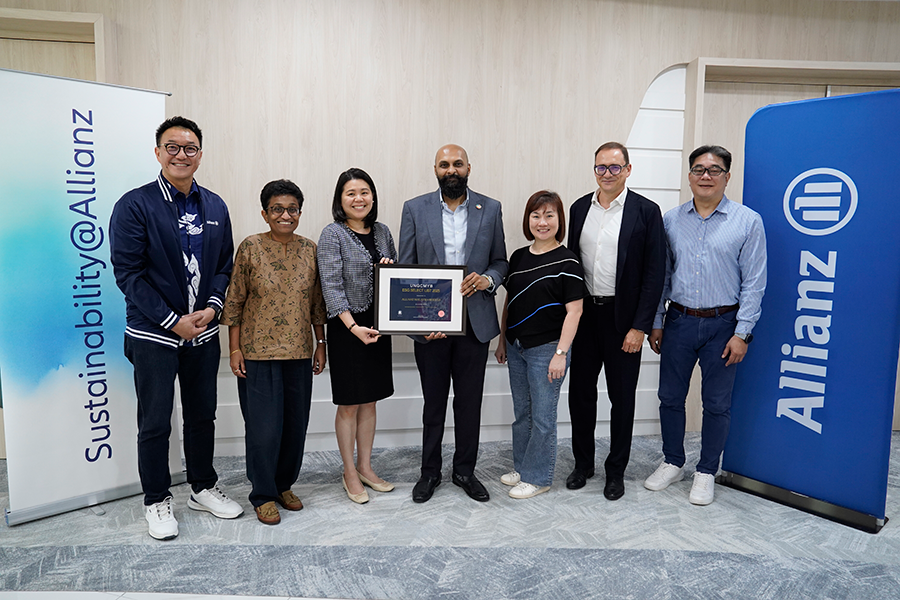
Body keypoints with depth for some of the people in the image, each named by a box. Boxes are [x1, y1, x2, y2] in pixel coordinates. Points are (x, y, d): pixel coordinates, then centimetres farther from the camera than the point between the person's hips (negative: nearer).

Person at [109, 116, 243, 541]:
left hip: (203, 331, 5)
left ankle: (203, 488, 34)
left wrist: (212, 307, -8)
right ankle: (157, 501, 26)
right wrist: (173, 321, -16)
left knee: (202, 415, 16)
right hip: (154, 334, -4)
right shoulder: (134, 205, -9)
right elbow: (127, 272, -12)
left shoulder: (215, 207, 6)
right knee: (155, 422, 8)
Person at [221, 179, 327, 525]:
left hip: (299, 353, 4)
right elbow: (235, 302, -2)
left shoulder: (310, 250, 5)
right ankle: (263, 495, 19)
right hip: (258, 353, -3)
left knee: (296, 422, 11)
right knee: (263, 425, 1)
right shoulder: (250, 248, -4)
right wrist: (234, 348, -5)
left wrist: (321, 344, 9)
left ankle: (284, 485, 30)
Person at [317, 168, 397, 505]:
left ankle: (365, 468, 28)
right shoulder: (332, 235, -9)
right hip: (347, 328, -5)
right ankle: (350, 473, 21)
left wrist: (392, 269, -6)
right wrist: (353, 326, -26)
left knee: (370, 401, 14)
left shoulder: (382, 232, 8)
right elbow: (331, 286, -16)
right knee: (349, 404, 5)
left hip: (377, 326, 5)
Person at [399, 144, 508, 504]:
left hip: (475, 322, 1)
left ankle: (465, 470, 30)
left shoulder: (490, 209, 4)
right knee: (433, 402, 12)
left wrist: (488, 279, -14)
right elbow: (405, 269, 0)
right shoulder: (414, 209, 1)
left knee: (470, 402, 11)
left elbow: (500, 261, 10)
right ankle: (430, 471, 30)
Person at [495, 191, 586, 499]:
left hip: (547, 348, -6)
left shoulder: (567, 262, -10)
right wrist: (502, 340, 14)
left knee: (542, 417, 4)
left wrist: (561, 353, -16)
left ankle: (538, 477, 20)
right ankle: (522, 468, 33)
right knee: (522, 413, 17)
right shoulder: (518, 257, 8)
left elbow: (574, 311, -13)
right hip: (517, 347, 6)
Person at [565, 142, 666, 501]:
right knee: (580, 391, 12)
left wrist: (639, 327, -12)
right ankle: (583, 463, 30)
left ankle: (616, 471, 26)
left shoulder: (646, 211, -6)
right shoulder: (580, 208, 7)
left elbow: (654, 273, -8)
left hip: (622, 318, -4)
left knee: (621, 397, 9)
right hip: (583, 314, 4)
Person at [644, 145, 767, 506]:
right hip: (678, 322, 2)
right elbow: (660, 275, 8)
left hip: (722, 325, -2)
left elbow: (753, 283, -3)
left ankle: (707, 472, 26)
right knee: (670, 396, 10)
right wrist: (655, 323, 5)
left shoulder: (748, 221, -2)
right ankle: (673, 463, 29)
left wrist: (742, 333, -8)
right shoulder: (671, 220, 5)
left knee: (716, 404, 8)